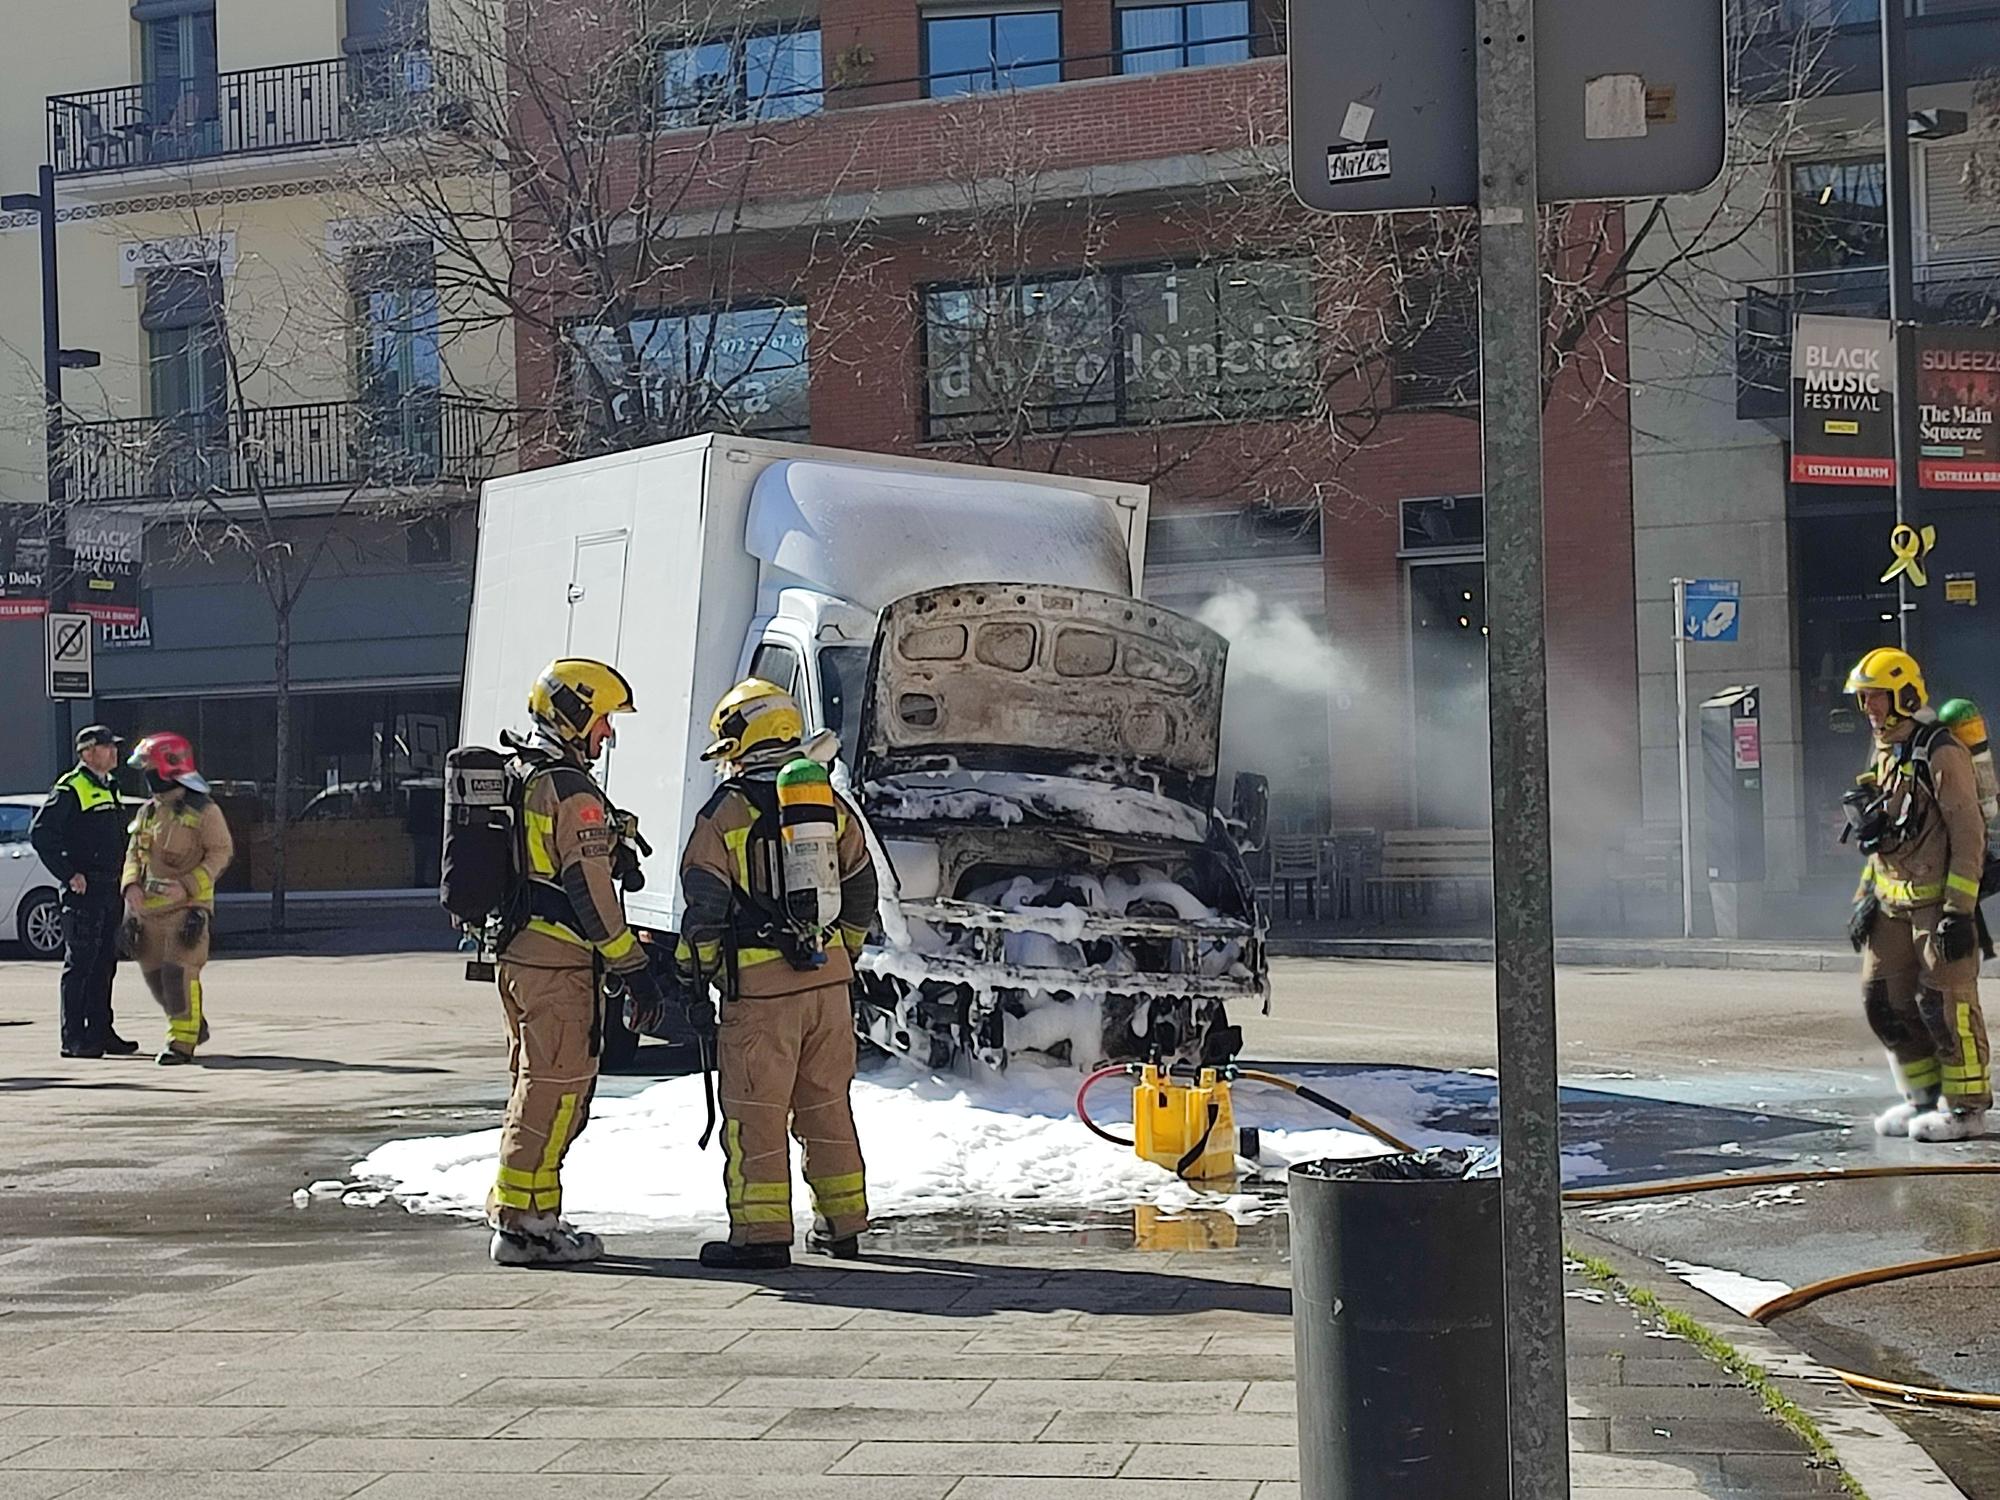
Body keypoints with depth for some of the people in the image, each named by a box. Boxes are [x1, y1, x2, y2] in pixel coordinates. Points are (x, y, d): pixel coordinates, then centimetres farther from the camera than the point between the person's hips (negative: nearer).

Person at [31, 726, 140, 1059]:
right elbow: (40, 833, -16)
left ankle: (100, 1031, 17)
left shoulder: (109, 788, 19)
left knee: (105, 963, 11)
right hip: (84, 890, -9)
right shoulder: (69, 789, -9)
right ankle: (74, 1038, -5)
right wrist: (68, 875, -17)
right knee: (80, 963, -7)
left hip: (110, 890, 9)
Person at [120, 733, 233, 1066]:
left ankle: (183, 1041, -8)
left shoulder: (203, 812, -7)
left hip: (187, 906, -7)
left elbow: (221, 853, -8)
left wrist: (188, 885, -18)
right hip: (148, 907, 7)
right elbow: (134, 852, 17)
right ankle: (195, 1025, 28)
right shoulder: (148, 812, 13)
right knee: (154, 973, 10)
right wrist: (132, 885, -3)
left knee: (179, 971, -13)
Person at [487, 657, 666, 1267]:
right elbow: (589, 887, -18)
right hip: (558, 963, -10)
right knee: (554, 1089, -6)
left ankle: (513, 1213, 23)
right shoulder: (573, 792, -14)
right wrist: (631, 963, -14)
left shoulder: (515, 778, 16)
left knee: (535, 1086, 18)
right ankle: (525, 1222, -5)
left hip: (516, 954, 10)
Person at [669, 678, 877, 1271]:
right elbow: (861, 892, 17)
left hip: (759, 983, -5)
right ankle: (843, 1223, 21)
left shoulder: (725, 813, -5)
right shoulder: (831, 805, 11)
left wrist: (694, 982, 1)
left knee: (755, 1111, -1)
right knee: (826, 1103, 15)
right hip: (828, 977, 6)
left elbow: (704, 909, -7)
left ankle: (761, 1232, -2)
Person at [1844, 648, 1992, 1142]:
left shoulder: (1941, 753, -13)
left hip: (1939, 900, -9)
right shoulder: (1884, 754, 14)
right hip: (1893, 904, 9)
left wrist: (1959, 910, -19)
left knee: (1944, 1003, -6)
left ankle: (1966, 1106, 5)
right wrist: (1866, 897, 18)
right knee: (1884, 1000, 8)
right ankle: (1925, 1096, 19)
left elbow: (1968, 834, -16)